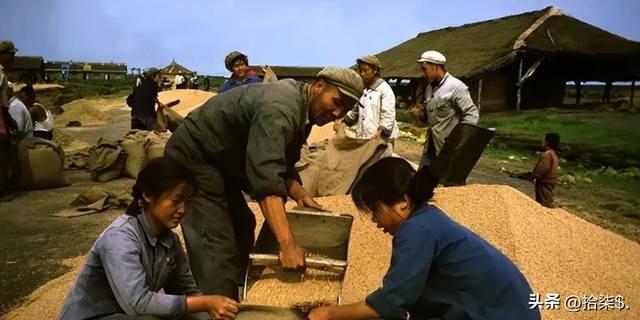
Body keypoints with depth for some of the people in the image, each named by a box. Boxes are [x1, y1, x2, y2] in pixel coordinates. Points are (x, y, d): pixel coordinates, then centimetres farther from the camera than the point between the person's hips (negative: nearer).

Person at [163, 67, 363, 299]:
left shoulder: (302, 109, 2)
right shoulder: (280, 108, -30)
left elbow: (280, 166, 10)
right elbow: (267, 178, -41)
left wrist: (302, 196, -6)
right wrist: (287, 245, -45)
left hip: (221, 161, 11)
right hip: (195, 157, -11)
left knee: (241, 232, 16)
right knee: (218, 246, -16)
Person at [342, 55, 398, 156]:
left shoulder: (384, 89, -7)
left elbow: (388, 115, -14)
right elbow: (355, 111, 23)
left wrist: (380, 131, -25)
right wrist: (343, 118, 7)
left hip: (381, 138, -7)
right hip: (363, 138, 7)